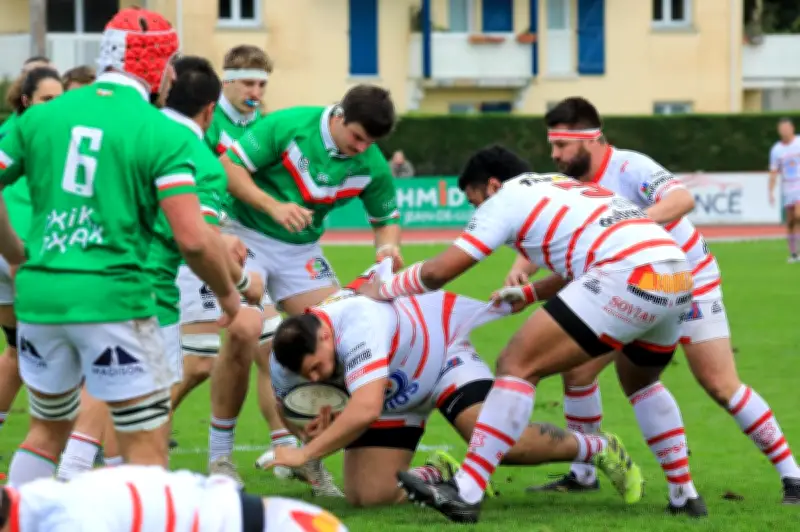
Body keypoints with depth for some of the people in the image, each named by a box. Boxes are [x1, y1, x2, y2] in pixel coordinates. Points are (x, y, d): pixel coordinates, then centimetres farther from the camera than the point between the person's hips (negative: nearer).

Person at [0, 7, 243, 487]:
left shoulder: (42, 116, 8)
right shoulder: (163, 134, -6)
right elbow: (193, 239, -13)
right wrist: (228, 295, 4)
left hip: (39, 296, 5)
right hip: (113, 299, -5)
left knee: (48, 429, 23)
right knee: (147, 447, 4)